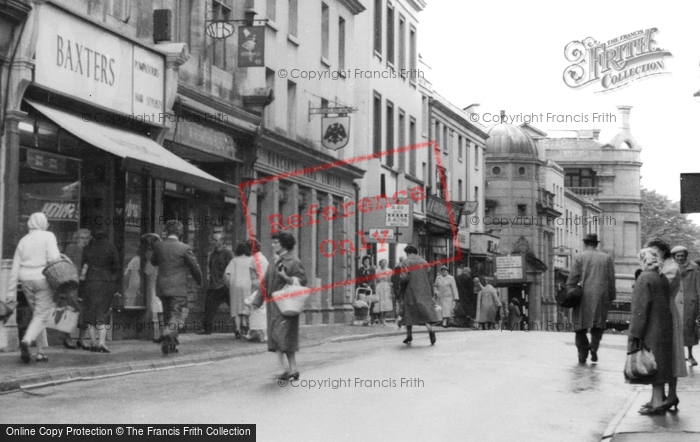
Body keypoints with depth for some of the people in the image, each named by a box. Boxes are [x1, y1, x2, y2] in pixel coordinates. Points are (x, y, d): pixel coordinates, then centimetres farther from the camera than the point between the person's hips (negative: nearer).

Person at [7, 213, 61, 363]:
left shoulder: (23, 241, 11)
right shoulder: (48, 236, -3)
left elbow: (15, 268, 9)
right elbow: (53, 257, -20)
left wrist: (11, 292, 10)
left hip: (26, 281, 5)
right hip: (43, 279, -5)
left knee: (38, 314, 17)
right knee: (42, 316, -3)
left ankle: (40, 352, 14)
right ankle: (26, 341, -29)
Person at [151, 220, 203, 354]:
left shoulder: (158, 246, 1)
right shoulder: (184, 248, -10)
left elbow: (153, 262, 18)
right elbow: (195, 268, -2)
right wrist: (199, 281, 15)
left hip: (162, 288, 5)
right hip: (178, 288, -4)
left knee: (168, 316, 15)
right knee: (178, 316, -2)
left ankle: (172, 344, 20)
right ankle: (167, 337, -24)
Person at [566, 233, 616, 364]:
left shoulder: (580, 257, 2)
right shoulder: (607, 258, 9)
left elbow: (572, 279, -5)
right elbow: (611, 280, 7)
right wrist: (611, 297, 12)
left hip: (584, 296, -2)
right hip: (601, 296, 2)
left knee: (581, 325, 7)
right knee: (598, 323, 12)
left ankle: (582, 354, 6)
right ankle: (594, 346, -10)